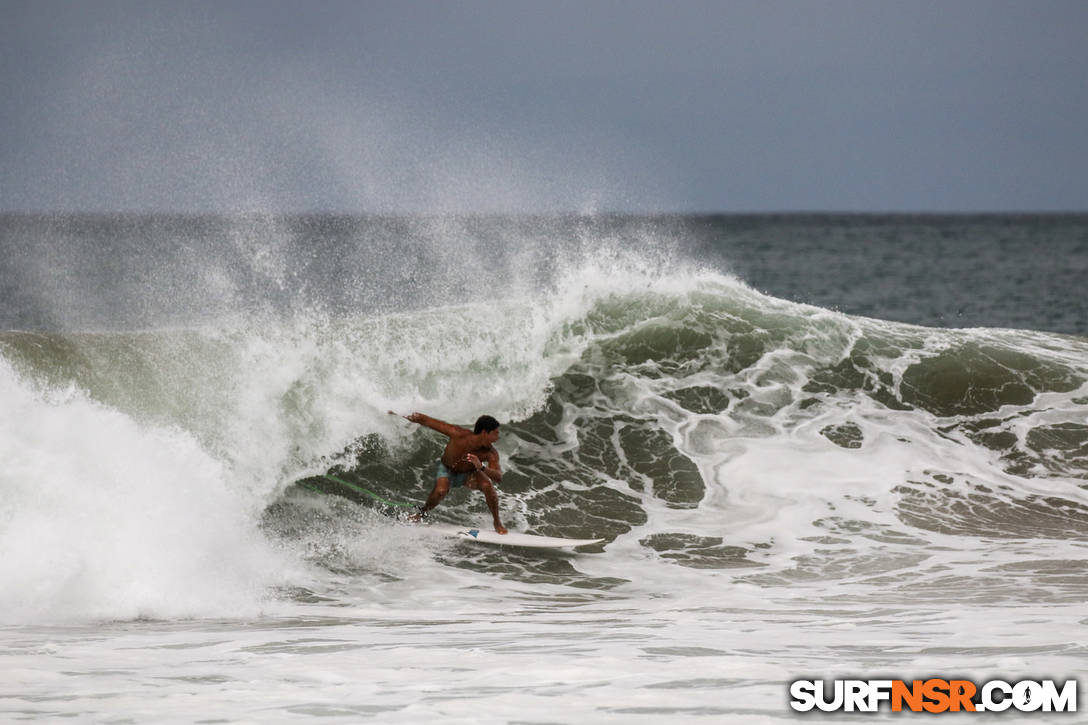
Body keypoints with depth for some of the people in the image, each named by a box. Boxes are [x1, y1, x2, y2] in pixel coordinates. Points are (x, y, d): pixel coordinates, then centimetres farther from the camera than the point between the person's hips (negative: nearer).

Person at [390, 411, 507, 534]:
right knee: (440, 491, -31)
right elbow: (425, 420, -27)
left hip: (468, 474, 1)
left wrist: (481, 467, -57)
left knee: (487, 485, -27)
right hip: (446, 469, -1)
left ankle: (497, 522, -5)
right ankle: (422, 512, 1)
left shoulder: (491, 453, -29)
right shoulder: (459, 434, -34)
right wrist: (399, 417, -22)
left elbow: (499, 478, -38)